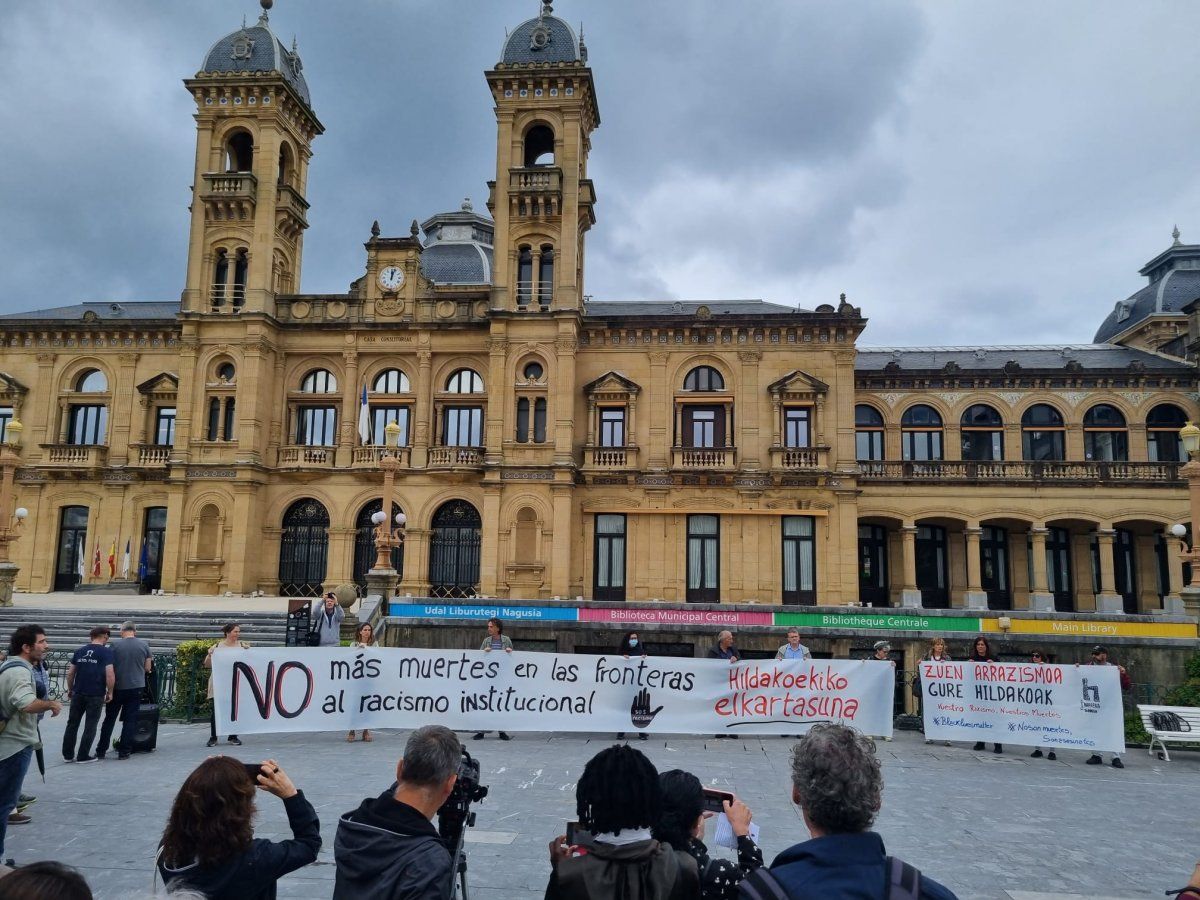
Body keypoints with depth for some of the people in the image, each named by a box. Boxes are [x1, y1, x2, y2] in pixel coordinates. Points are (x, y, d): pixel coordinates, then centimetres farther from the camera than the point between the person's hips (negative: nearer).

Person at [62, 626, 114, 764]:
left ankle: (68, 754, 19)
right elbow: (110, 674, -14)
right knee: (90, 726, 5)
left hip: (78, 693, 4)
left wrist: (70, 689, 22)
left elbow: (70, 673, 10)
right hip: (96, 695, -4)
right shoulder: (106, 652, -7)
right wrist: (110, 692, -3)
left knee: (72, 724, 14)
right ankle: (83, 756, 8)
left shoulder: (80, 651, 8)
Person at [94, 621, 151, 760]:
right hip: (136, 686, 1)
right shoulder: (144, 645, -2)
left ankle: (101, 750, 15)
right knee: (130, 720, 6)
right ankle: (124, 751, 6)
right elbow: (147, 668, 3)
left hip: (118, 687, -1)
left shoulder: (116, 645, -6)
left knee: (109, 719, 11)